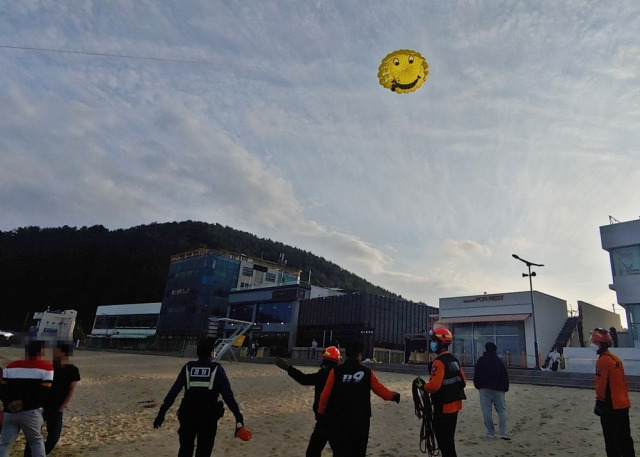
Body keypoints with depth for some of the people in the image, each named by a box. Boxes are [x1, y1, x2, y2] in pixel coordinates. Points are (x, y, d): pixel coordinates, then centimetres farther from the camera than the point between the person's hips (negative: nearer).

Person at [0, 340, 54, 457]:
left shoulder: (11, 366, 11)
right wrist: (26, 403, -3)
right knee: (36, 441, 14)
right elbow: (44, 392, -11)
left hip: (10, 412, 3)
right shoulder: (46, 367, -4)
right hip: (31, 412, -3)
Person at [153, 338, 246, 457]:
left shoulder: (188, 368, 2)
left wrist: (161, 413, 5)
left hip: (187, 416, 3)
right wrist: (238, 417, -11)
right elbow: (228, 395, -11)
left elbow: (173, 392, -1)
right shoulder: (217, 369, -6)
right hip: (209, 418, -2)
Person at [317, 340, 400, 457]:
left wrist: (321, 413, 7)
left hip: (338, 421, -1)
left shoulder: (336, 371, -7)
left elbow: (325, 395, -7)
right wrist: (394, 396, 26)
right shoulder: (367, 373, -3)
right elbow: (382, 391, 5)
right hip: (360, 422, 1)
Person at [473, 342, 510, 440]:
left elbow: (476, 375, 0)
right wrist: (505, 388, 12)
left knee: (486, 411, 3)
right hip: (498, 389, 2)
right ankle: (504, 433, -3)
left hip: (484, 388, -2)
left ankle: (490, 432, 5)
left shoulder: (481, 360, 0)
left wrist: (477, 386, 10)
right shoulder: (499, 361, 4)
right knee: (501, 410, 7)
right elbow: (505, 375, 5)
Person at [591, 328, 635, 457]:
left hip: (611, 406, -9)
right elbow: (623, 381, 16)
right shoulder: (616, 358, 9)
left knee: (612, 438, 2)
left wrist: (599, 402, -11)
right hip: (623, 404, 9)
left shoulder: (603, 360, -18)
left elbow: (601, 384, -19)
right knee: (625, 436, 18)